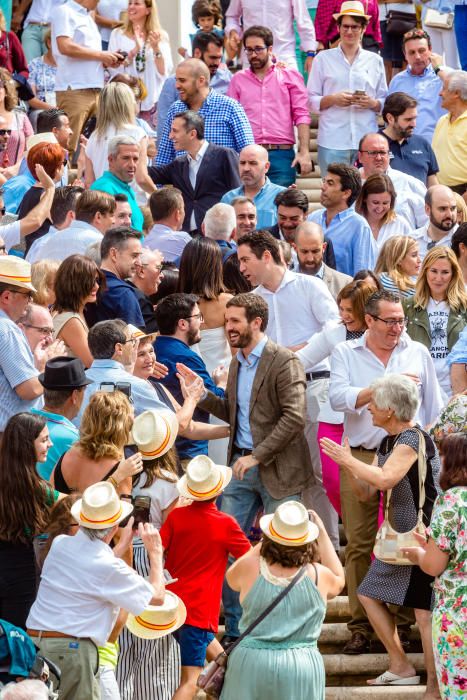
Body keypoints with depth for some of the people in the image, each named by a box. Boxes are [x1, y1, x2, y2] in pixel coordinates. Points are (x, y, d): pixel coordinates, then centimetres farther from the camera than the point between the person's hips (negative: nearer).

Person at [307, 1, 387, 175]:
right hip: (332, 142, -1)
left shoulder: (375, 61, 15)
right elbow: (311, 101, 7)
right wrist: (332, 99, -11)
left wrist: (373, 103, -6)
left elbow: (385, 103, 15)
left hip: (367, 141, 1)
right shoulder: (323, 59, 10)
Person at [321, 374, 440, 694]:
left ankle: (434, 688, -7)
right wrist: (348, 467, -3)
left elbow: (385, 478, -34)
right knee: (370, 594, 15)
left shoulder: (414, 439, -18)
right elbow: (366, 492, 14)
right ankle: (401, 668, 23)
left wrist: (349, 460, -21)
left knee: (424, 610, -11)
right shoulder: (387, 444, 11)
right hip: (400, 538, 10)